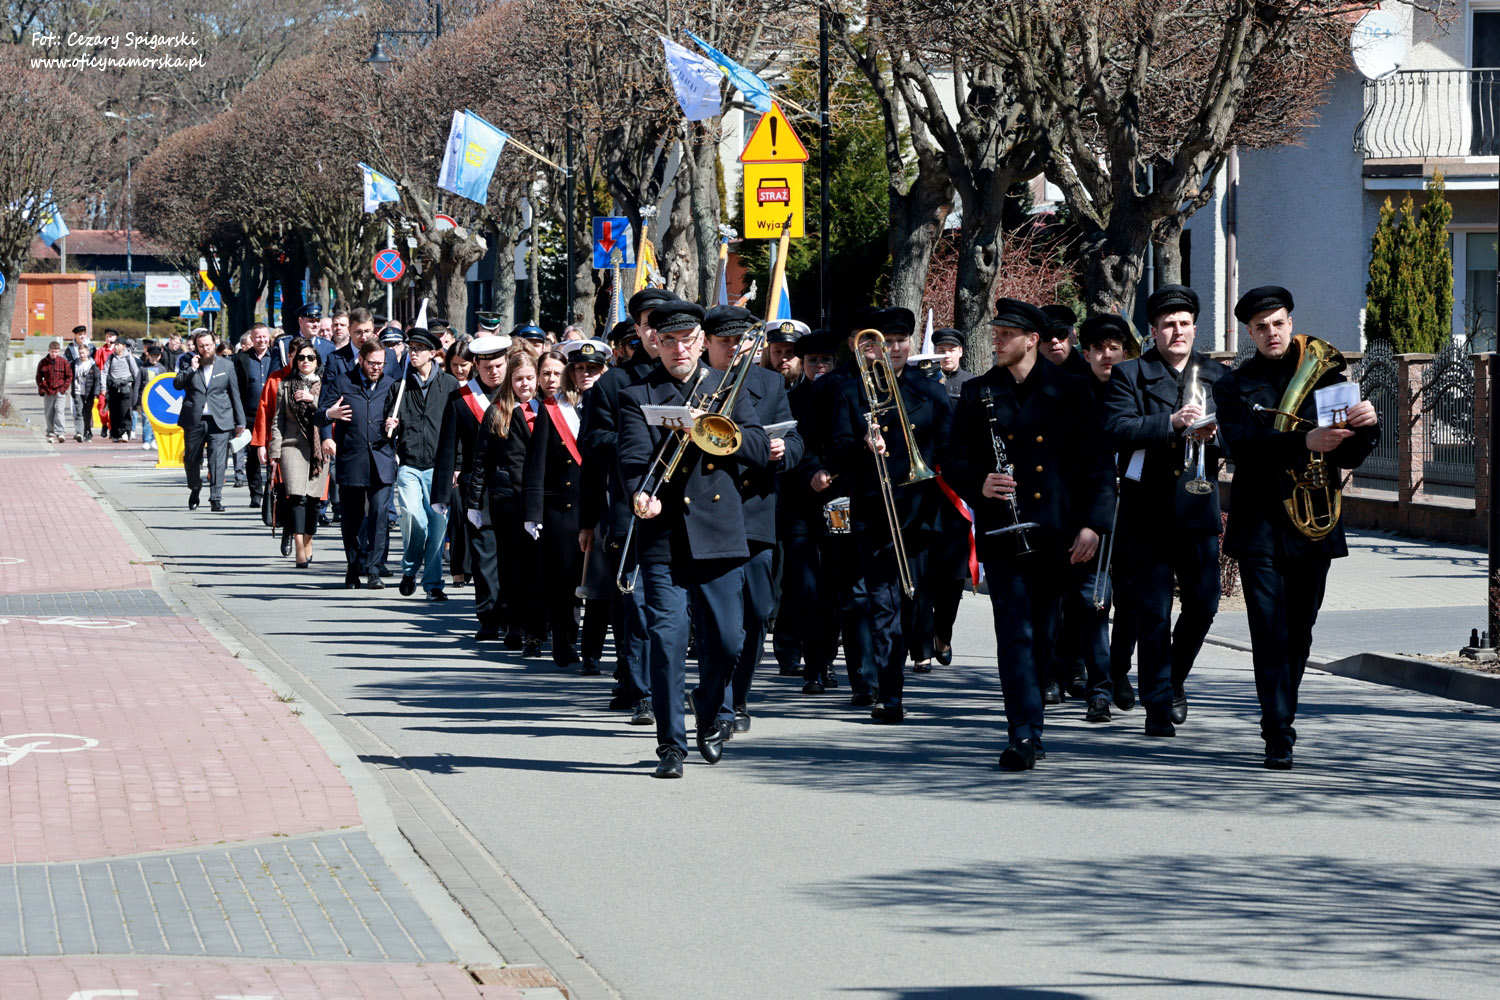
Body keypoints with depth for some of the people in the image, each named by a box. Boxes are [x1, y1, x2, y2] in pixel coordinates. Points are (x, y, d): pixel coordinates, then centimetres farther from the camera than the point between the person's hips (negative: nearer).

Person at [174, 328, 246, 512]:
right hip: (194, 420, 1)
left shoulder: (225, 366, 8)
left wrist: (240, 421, 7)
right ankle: (194, 490, 35)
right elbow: (177, 384, -5)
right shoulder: (187, 363, 7)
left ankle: (216, 499, -9)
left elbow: (235, 394, 9)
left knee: (218, 460, -10)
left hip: (219, 421, -1)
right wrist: (192, 369, -15)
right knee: (192, 459, 11)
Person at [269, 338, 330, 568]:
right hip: (293, 444, -1)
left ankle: (308, 542, 16)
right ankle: (299, 549, -21)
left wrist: (313, 399, -14)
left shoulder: (325, 385, 9)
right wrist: (274, 451, 5)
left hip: (319, 447, 1)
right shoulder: (285, 385, 12)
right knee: (296, 496, -14)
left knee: (313, 497, 2)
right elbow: (278, 420, 10)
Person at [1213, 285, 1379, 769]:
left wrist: (1365, 427, -17)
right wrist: (1304, 442, -29)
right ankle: (1279, 736, -12)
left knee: (1299, 633, 9)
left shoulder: (1325, 376, 10)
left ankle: (1280, 721, 24)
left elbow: (1348, 457, 5)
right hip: (1260, 525, -2)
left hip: (1314, 525, 2)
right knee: (1270, 632, -10)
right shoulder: (1234, 386, 5)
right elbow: (1243, 444, -14)